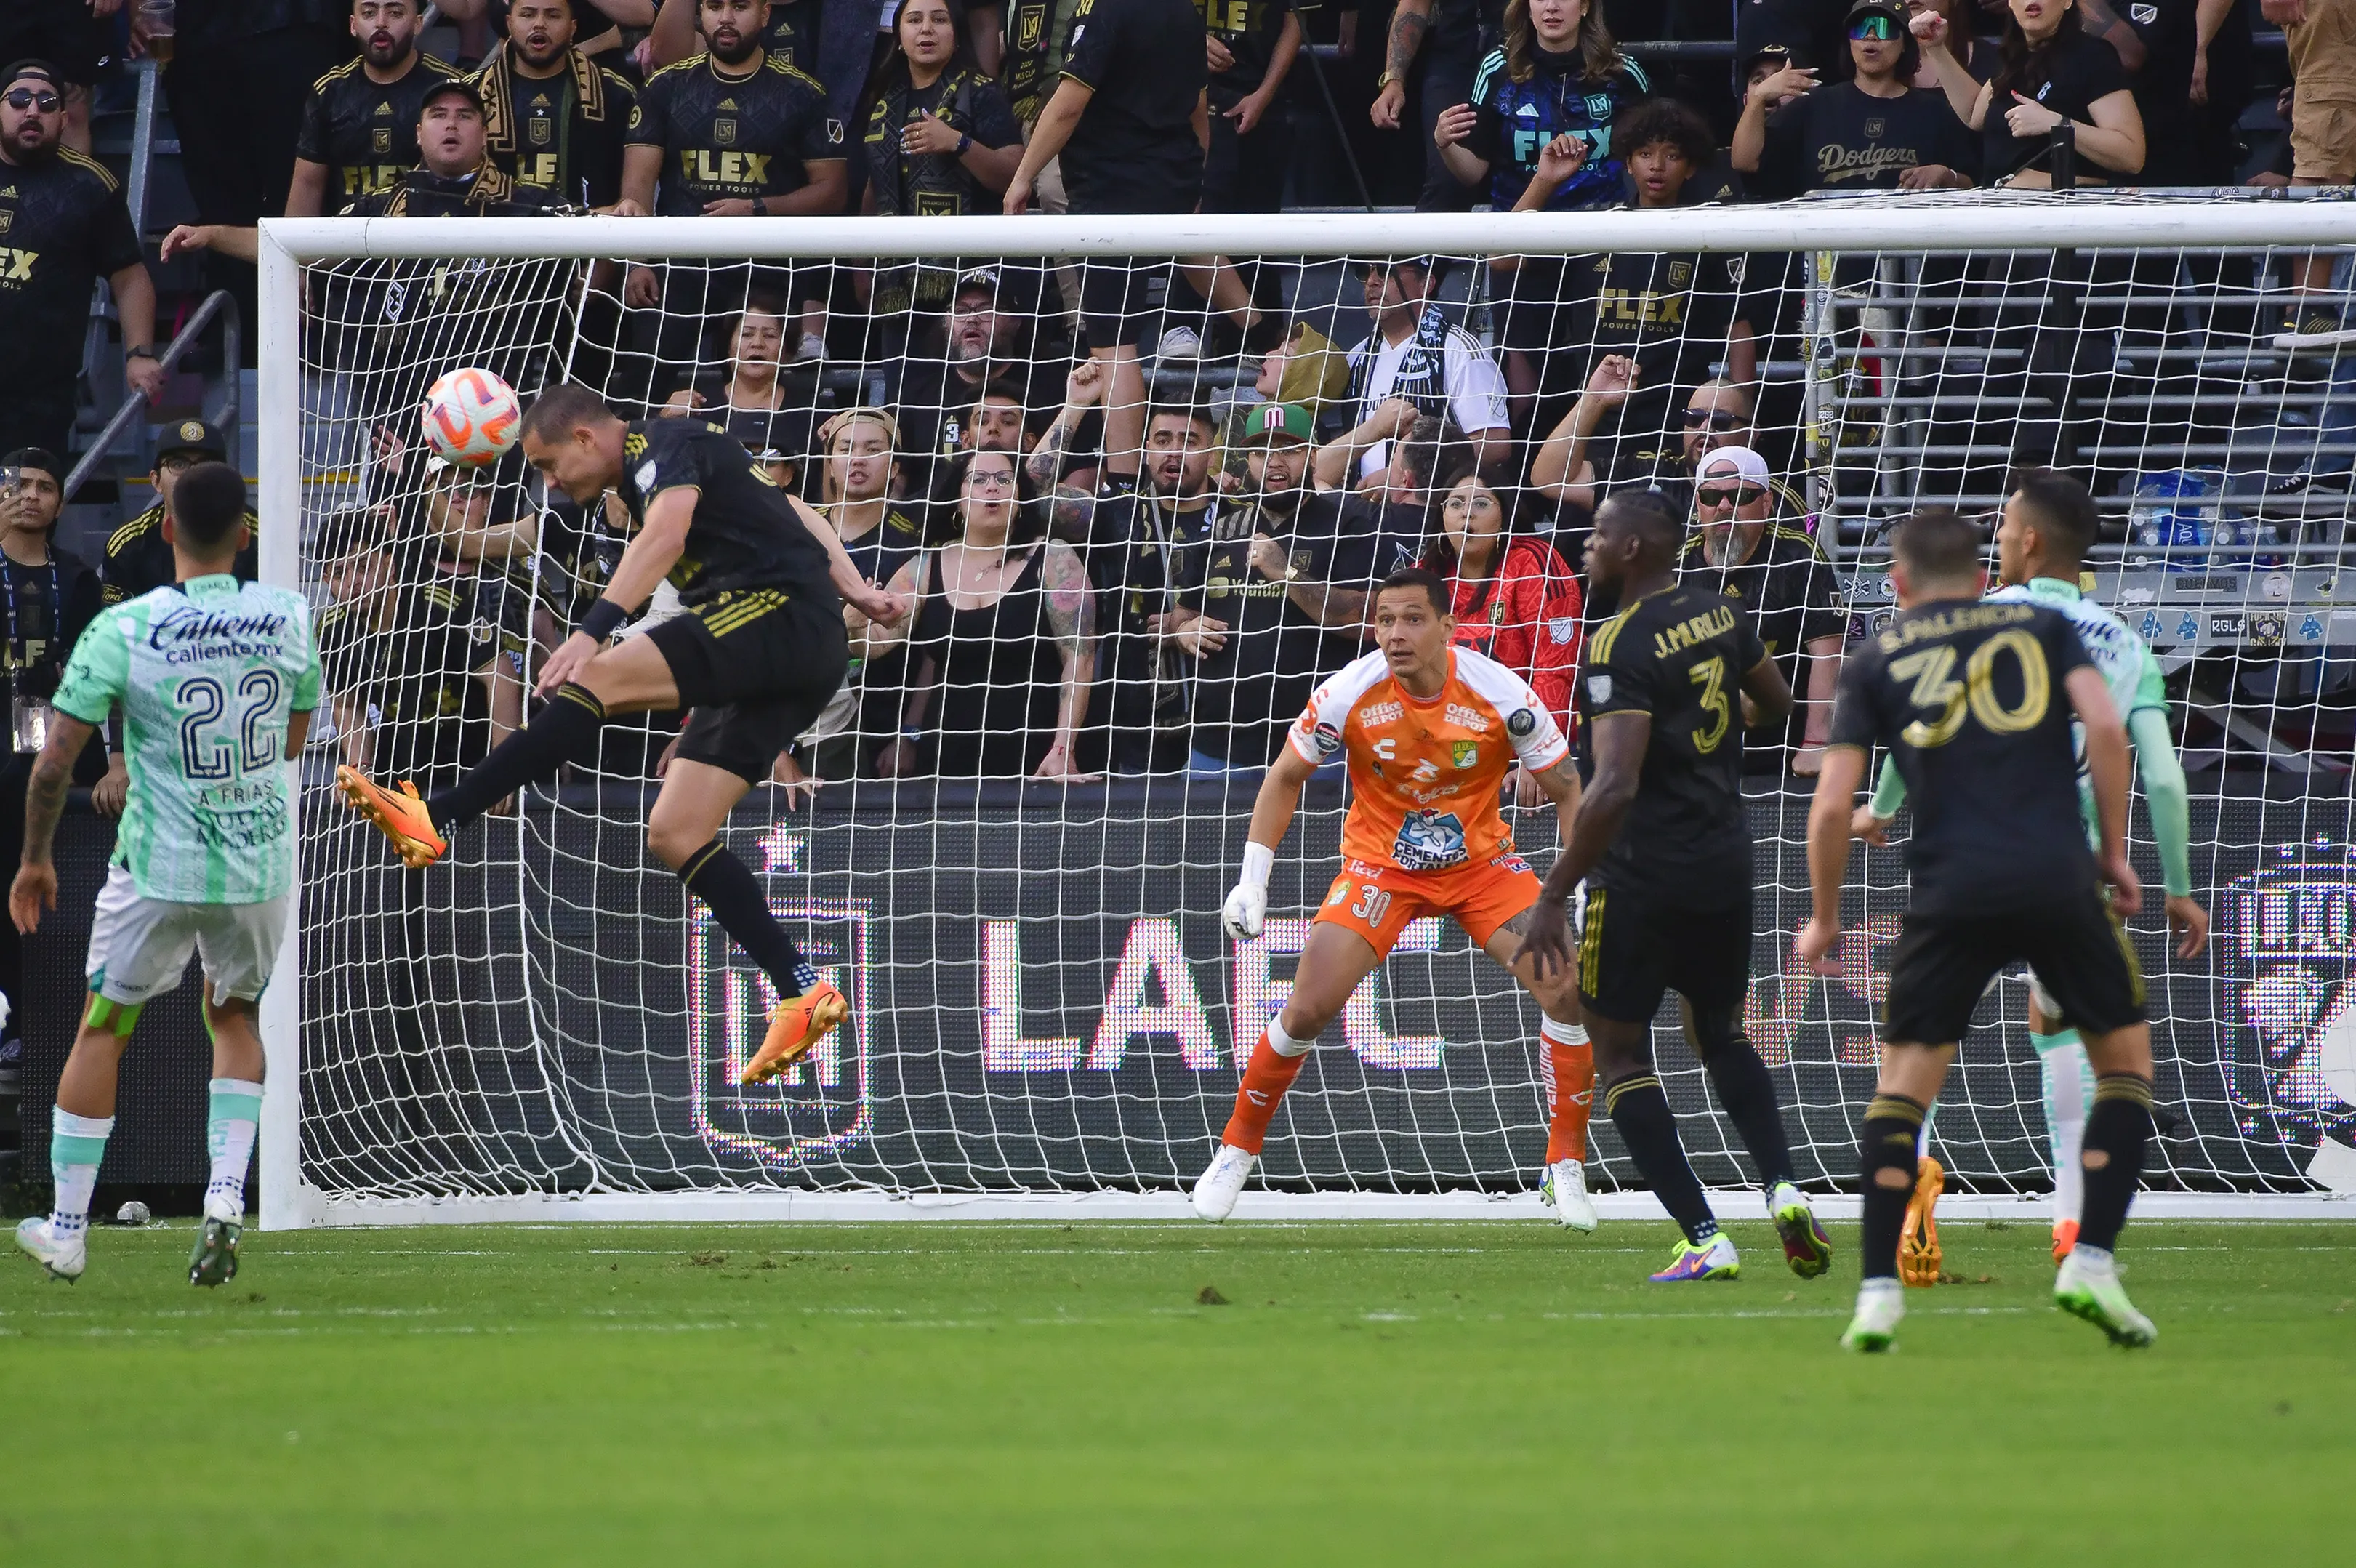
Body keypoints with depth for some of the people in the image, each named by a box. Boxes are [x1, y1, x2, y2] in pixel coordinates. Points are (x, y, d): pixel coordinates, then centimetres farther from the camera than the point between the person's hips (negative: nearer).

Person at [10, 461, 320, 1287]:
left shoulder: (122, 631, -15)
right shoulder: (291, 618, -5)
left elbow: (55, 761, -12)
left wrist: (35, 858, 2)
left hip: (160, 870, -3)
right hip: (262, 865, 3)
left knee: (101, 1030, 14)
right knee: (233, 1017, 26)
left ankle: (67, 1230, 19)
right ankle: (226, 1196, 8)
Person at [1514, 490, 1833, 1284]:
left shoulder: (1620, 646, -19)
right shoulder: (1720, 613, 4)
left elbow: (1615, 786, -26)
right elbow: (1776, 702, 23)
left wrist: (1554, 897, -24)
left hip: (1642, 871, -7)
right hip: (1726, 861, 7)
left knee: (1619, 1053, 5)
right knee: (1720, 1033, 25)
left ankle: (1704, 1240, -4)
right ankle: (1782, 1188, 5)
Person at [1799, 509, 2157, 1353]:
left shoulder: (1877, 659, 14)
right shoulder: (2043, 627, 15)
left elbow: (1832, 806, 7)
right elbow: (2105, 727, -1)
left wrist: (1824, 919, 20)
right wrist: (2115, 853, 8)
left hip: (1950, 893, 0)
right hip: (2059, 879, 0)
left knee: (1904, 1080, 11)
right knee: (2126, 1060, 16)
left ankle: (1878, 1290, 0)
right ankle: (2091, 1262, 2)